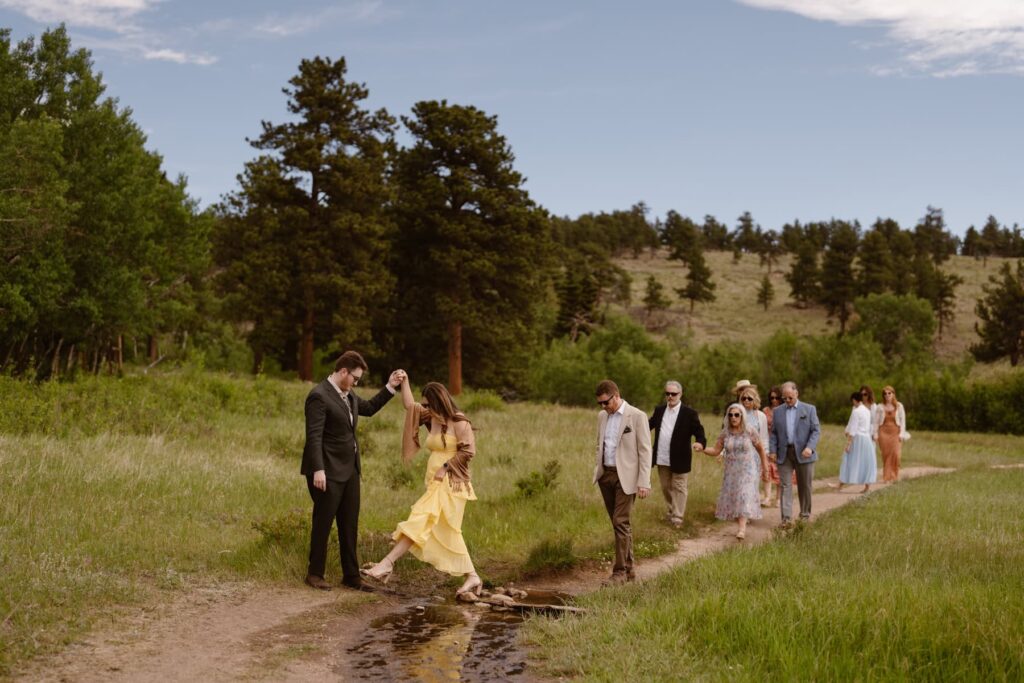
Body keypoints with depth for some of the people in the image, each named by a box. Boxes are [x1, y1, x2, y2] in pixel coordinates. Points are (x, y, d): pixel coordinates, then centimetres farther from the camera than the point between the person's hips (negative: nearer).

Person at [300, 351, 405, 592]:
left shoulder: (348, 395, 11)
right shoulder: (319, 396, -16)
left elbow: (369, 408, 29)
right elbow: (314, 436, -21)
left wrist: (390, 387, 20)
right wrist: (318, 470, -27)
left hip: (349, 470, 9)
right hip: (328, 472, -9)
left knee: (349, 525, 12)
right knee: (323, 523, 3)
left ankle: (351, 575, 21)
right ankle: (315, 574, 17)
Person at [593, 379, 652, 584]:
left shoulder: (637, 416, -9)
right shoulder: (602, 416, 11)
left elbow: (644, 451, -10)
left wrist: (644, 482, -14)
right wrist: (597, 471, 13)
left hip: (625, 476, -6)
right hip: (606, 475, 6)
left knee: (621, 522, -9)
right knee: (620, 524, 10)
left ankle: (620, 571, -3)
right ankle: (629, 569, 18)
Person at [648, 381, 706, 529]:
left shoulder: (689, 413, -8)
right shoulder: (659, 410, 7)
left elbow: (699, 432, -10)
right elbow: (649, 424, 8)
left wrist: (700, 443, -31)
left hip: (679, 460, -5)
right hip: (662, 459, 5)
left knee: (678, 488, 4)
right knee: (665, 487, 17)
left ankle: (677, 518, 9)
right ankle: (672, 511, 35)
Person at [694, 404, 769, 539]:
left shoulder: (750, 431, -8)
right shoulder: (725, 433, 0)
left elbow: (761, 449, 2)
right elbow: (716, 451, 2)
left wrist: (765, 468, 6)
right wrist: (702, 448, -16)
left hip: (747, 471, -4)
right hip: (731, 471, 4)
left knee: (744, 497, -14)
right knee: (731, 498, 3)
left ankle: (742, 529, -19)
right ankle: (740, 525, 16)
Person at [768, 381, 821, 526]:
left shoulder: (809, 409, 3)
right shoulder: (777, 411, 11)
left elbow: (816, 430, -1)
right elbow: (773, 433, 11)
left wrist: (810, 447, -16)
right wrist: (772, 450, -2)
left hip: (803, 453, -1)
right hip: (784, 453, 2)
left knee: (804, 486, 7)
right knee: (785, 485, -6)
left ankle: (805, 515, 21)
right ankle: (786, 517, -9)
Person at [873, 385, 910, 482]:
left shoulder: (899, 406, 2)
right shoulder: (881, 407, 4)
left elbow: (903, 420, 3)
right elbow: (876, 421, 6)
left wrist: (902, 434, -3)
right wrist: (875, 434, 1)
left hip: (895, 432, -1)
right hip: (883, 432, 1)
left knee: (896, 454, -11)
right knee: (885, 455, -1)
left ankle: (894, 476, 2)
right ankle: (887, 477, 6)